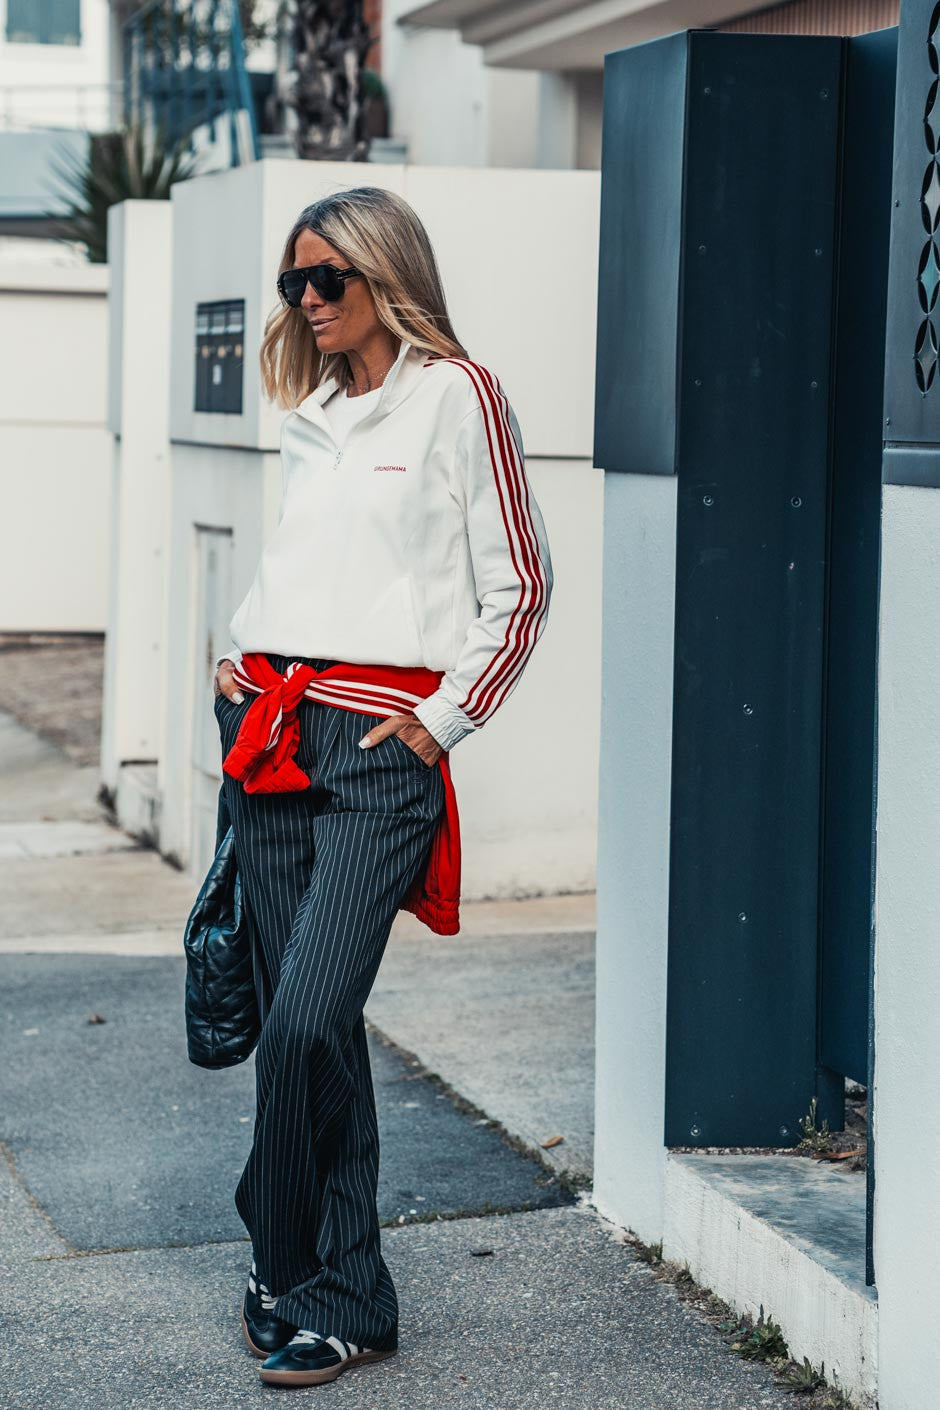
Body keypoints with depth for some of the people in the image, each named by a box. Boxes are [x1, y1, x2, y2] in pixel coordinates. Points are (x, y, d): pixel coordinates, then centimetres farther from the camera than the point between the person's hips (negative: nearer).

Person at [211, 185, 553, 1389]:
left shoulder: (457, 396, -1)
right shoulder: (312, 416, 19)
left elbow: (520, 589, -3)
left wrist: (441, 722, -7)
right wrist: (239, 659, 12)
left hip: (378, 743, -6)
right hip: (267, 729, 6)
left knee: (306, 1022, -15)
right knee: (304, 1026, 6)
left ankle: (297, 1273, 0)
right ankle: (341, 1286, 15)